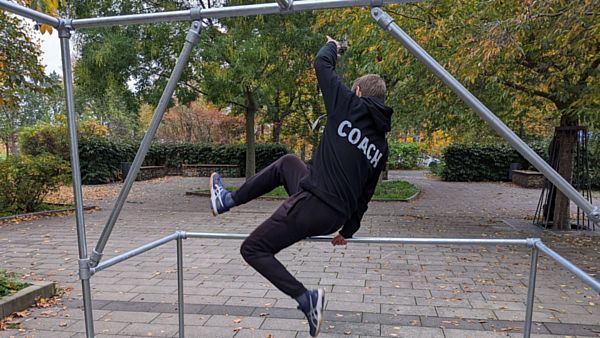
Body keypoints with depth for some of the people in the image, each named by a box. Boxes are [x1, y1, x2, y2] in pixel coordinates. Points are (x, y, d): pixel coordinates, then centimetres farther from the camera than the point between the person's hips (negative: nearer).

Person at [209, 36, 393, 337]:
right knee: (286, 163, 28)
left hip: (312, 204, -8)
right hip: (335, 218, 8)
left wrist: (332, 46, 29)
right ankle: (228, 201, 32)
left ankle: (307, 299, -2)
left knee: (253, 249, 6)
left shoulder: (349, 106, -4)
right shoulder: (381, 145, 13)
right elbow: (365, 194, 18)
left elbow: (322, 65, 5)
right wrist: (348, 230, 28)